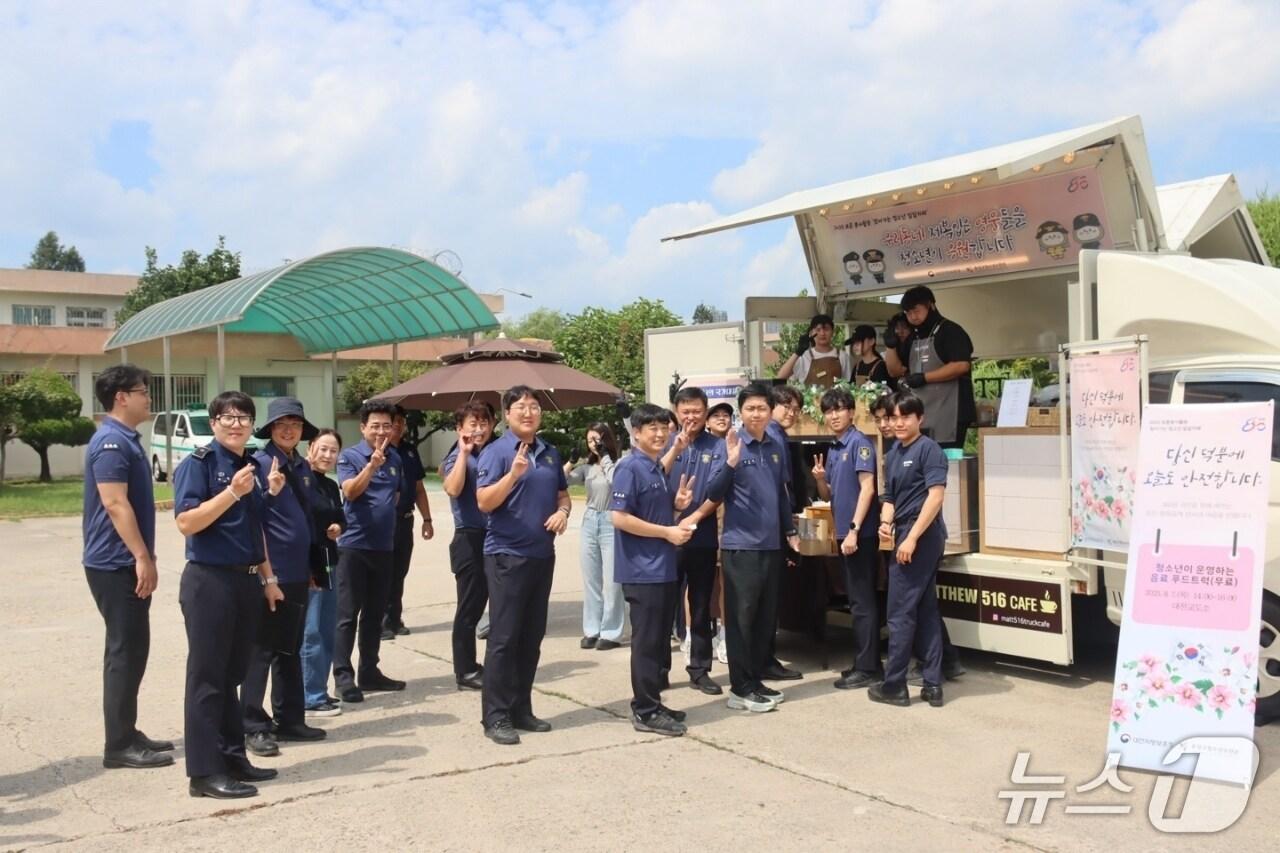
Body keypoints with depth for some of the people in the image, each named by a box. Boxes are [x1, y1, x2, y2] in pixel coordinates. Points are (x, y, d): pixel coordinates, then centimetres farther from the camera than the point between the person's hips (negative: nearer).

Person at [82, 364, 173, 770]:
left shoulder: (127, 440, 16)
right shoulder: (111, 442, -16)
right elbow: (115, 503, -23)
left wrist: (143, 557, 22)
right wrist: (142, 558, -23)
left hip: (127, 562, 10)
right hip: (116, 564, -10)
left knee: (132, 649, 13)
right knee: (125, 650, -6)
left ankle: (127, 733, 22)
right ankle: (119, 745, 0)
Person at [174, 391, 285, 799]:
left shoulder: (251, 466, 14)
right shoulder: (198, 463, -8)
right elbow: (186, 522, -18)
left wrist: (268, 578, 18)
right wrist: (233, 492, -24)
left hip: (246, 581, 7)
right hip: (209, 580, -7)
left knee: (233, 674, 13)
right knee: (207, 676, -3)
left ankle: (232, 758, 21)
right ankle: (204, 772, 2)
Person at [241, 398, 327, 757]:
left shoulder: (303, 467, 12)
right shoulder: (260, 463, -10)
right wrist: (263, 566, -20)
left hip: (298, 572, 7)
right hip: (269, 571, -7)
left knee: (290, 649, 14)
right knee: (261, 649, 0)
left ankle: (290, 719, 23)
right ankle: (254, 726, 7)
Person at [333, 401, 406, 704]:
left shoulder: (395, 458, 9)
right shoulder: (349, 456, -8)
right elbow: (350, 491, -23)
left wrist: (385, 516, 11)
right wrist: (372, 465, -35)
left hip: (384, 545, 6)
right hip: (354, 544, -6)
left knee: (375, 613, 12)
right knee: (348, 613, -4)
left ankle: (369, 671, 21)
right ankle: (343, 675, 0)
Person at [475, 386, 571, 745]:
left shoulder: (550, 453, 11)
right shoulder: (496, 452, -8)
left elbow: (562, 494, 22)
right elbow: (484, 502, -16)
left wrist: (563, 512, 0)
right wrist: (514, 474, -29)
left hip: (542, 554, 6)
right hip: (506, 554, -6)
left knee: (531, 637, 11)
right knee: (504, 637, -4)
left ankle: (521, 709, 21)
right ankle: (496, 716, 3)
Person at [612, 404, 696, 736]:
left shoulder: (659, 469, 14)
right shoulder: (630, 468, -13)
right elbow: (620, 518, -20)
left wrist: (677, 504, 4)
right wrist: (667, 532, -18)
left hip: (663, 567, 9)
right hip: (642, 569, -9)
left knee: (660, 639, 14)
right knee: (646, 640, -3)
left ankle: (653, 703, 23)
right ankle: (645, 711, 4)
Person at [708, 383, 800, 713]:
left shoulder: (775, 448, 11)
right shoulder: (730, 445, -7)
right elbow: (715, 495, -13)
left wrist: (790, 530, 19)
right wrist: (731, 462, -27)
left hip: (771, 544, 6)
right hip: (741, 544, -6)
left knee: (766, 616, 12)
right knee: (741, 617, -2)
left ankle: (756, 680, 22)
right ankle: (740, 688, 5)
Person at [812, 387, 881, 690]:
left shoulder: (859, 443, -11)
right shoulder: (832, 449, 14)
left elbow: (867, 488, -18)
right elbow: (827, 495, 18)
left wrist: (854, 529, -23)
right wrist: (820, 478, -3)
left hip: (860, 533, -9)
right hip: (845, 532, 9)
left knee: (862, 601, -5)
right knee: (857, 600, 13)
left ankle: (867, 668, 1)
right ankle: (867, 663, 21)